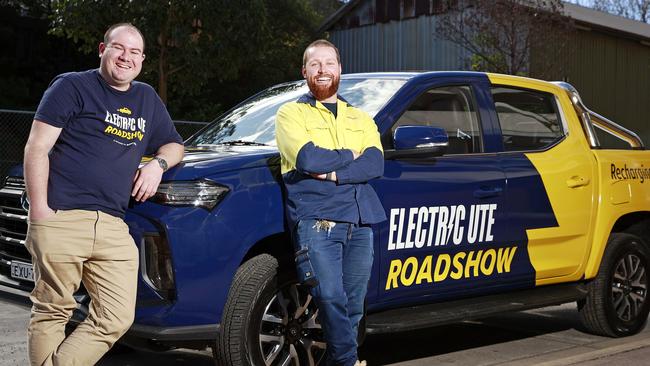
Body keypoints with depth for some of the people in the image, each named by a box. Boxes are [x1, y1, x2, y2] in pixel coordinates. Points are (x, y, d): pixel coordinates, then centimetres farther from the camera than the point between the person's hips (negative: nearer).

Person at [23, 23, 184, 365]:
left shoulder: (147, 99, 20)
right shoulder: (72, 87, 2)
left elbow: (173, 145, 31)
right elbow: (36, 149, -2)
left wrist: (158, 163, 7)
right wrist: (39, 209, -10)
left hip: (113, 227, 5)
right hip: (61, 220, -5)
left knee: (117, 319, -1)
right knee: (52, 313, -2)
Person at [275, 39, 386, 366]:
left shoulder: (360, 118, 22)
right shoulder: (292, 113, 10)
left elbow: (375, 164, 3)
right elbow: (307, 159, -9)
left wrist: (333, 173, -10)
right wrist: (350, 157, 4)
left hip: (359, 222, 4)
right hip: (316, 219, -4)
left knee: (353, 306, 3)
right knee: (330, 297, -18)